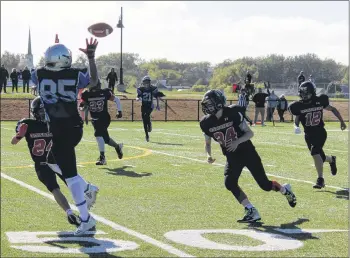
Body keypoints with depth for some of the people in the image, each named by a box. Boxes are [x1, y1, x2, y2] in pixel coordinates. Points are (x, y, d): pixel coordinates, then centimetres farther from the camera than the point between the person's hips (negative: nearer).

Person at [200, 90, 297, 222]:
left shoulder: (233, 113, -18)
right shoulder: (207, 123, -8)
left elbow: (250, 133, -11)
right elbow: (208, 144, 7)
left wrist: (237, 141, -28)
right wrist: (208, 155, -14)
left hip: (247, 152, -4)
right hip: (232, 157, 4)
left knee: (265, 185, 0)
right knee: (229, 183, -20)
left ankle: (285, 189, 33)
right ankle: (251, 212, -12)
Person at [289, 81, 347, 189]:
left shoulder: (320, 101, -7)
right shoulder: (299, 106, -5)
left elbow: (332, 109, 8)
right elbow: (296, 119, 4)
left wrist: (342, 121, 12)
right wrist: (296, 126, -18)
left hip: (320, 132, -3)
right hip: (309, 134, 3)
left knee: (315, 152, -24)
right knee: (320, 157, 7)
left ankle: (320, 179, -15)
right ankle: (332, 160, 45)